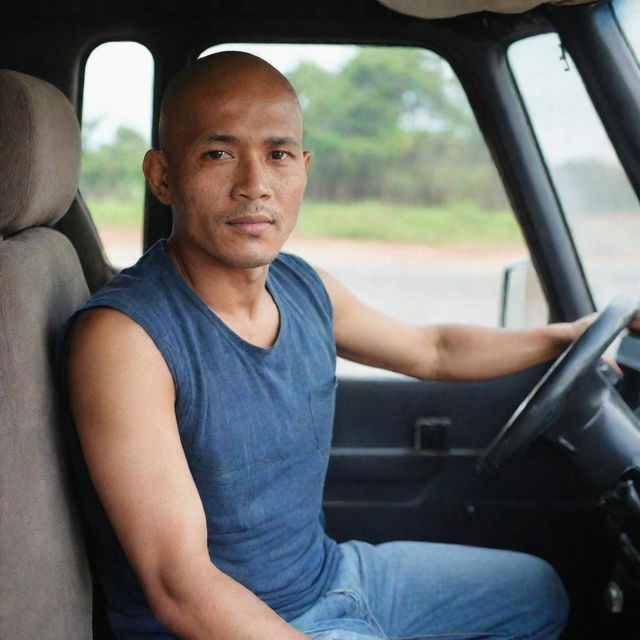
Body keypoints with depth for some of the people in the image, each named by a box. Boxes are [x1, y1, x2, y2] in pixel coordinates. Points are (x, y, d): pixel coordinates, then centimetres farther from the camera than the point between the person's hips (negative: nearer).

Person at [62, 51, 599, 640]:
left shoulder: (305, 288, -3)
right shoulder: (122, 335, -26)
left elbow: (434, 350, 17)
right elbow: (180, 589, -28)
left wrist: (569, 335, 17)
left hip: (332, 569, 8)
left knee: (540, 591, 22)